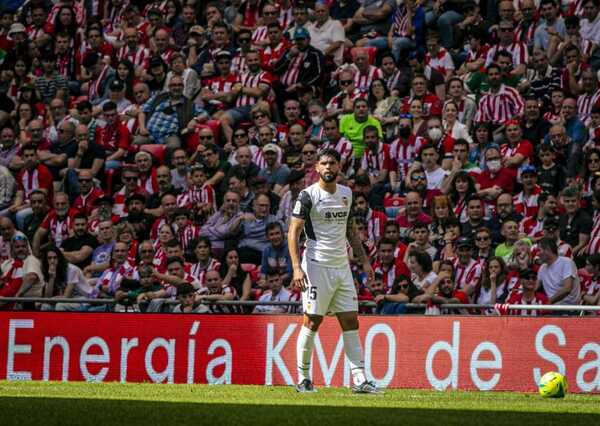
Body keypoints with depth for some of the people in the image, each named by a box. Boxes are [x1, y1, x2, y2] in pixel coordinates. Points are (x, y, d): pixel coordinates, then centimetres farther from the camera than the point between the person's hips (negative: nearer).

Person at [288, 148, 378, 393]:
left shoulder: (346, 194, 12)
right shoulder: (308, 195, -7)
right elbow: (293, 232, -10)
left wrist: (364, 260, 15)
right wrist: (297, 267, -21)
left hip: (342, 267, 6)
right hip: (317, 266, -6)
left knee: (351, 321, 1)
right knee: (312, 322, -4)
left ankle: (359, 379, 0)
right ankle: (303, 379, 6)